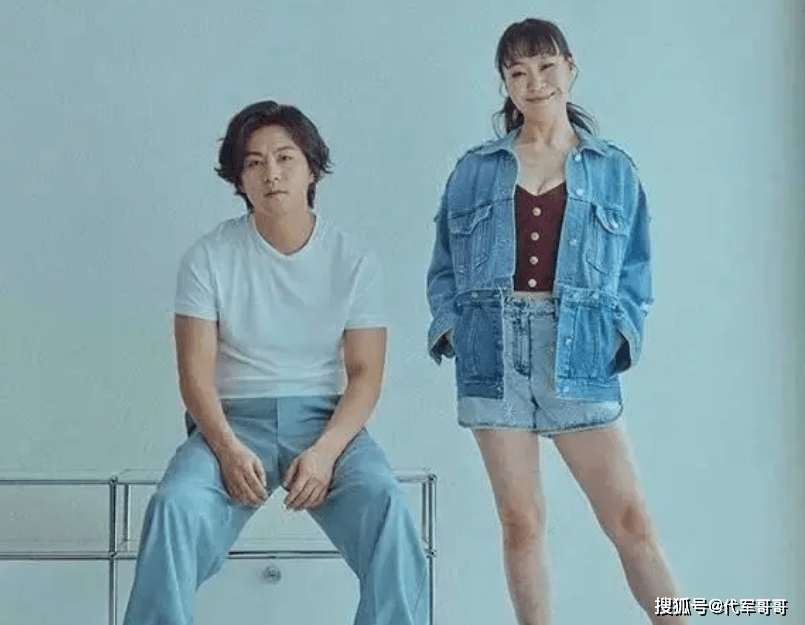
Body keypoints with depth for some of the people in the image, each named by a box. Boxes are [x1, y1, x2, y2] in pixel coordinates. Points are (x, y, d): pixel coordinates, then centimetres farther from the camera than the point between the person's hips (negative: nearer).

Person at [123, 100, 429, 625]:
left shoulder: (354, 260, 2)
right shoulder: (210, 257, 0)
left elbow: (365, 373, -1)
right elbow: (196, 370, -4)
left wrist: (325, 450, -18)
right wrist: (228, 449, -21)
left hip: (326, 420, 1)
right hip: (234, 420, 0)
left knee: (386, 505, -30)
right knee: (175, 507, -30)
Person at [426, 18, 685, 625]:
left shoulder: (615, 170, 10)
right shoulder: (474, 172, 11)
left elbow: (635, 271, 10)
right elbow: (444, 267, 13)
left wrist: (622, 332, -5)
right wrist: (449, 325, -3)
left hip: (579, 357, -1)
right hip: (495, 355, 1)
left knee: (630, 519, -4)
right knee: (521, 523, 5)